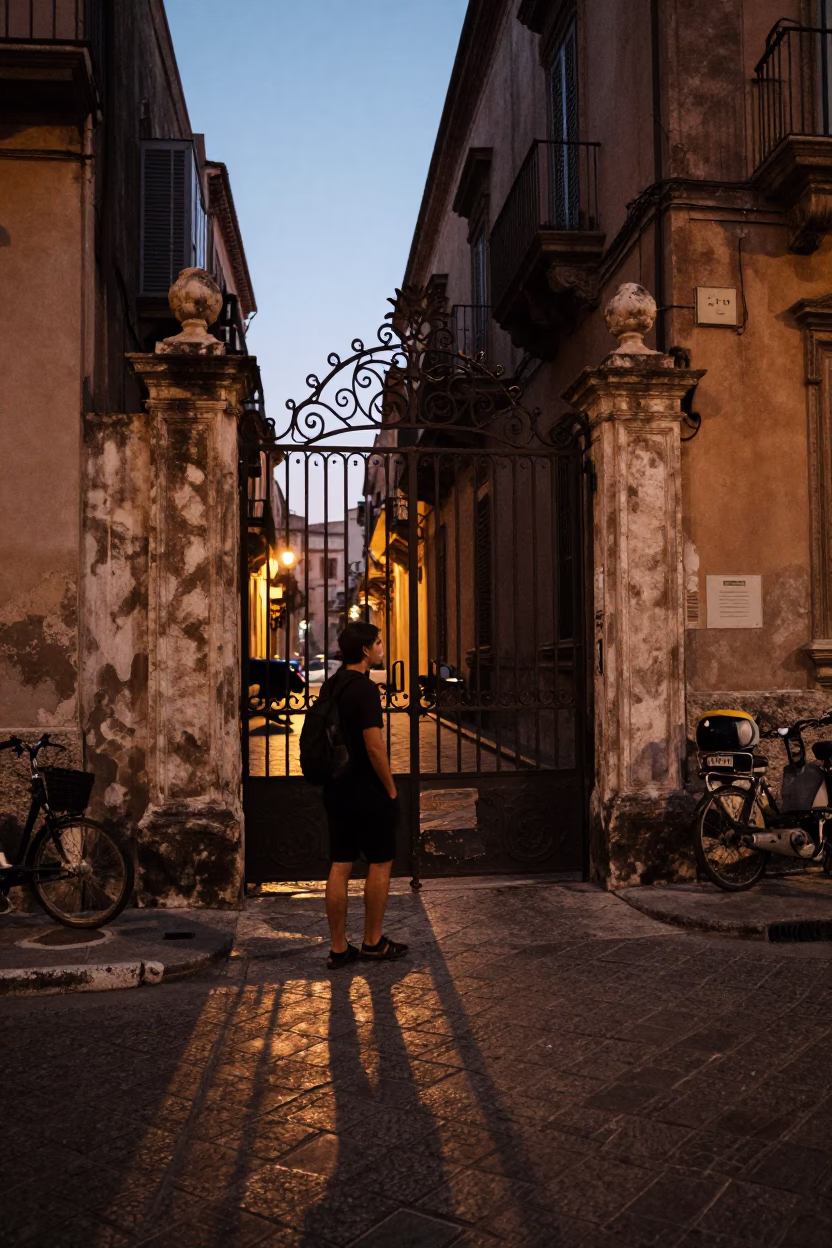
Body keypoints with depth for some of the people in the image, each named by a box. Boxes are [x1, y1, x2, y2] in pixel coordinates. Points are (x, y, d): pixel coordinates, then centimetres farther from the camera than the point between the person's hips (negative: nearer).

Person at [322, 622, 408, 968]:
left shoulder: (331, 686, 9)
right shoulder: (365, 689, -18)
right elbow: (374, 746, -21)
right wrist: (391, 789, -12)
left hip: (336, 789, 8)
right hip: (367, 791, -8)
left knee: (339, 866, 9)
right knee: (380, 863, 7)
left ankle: (338, 948, 14)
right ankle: (373, 942, 16)